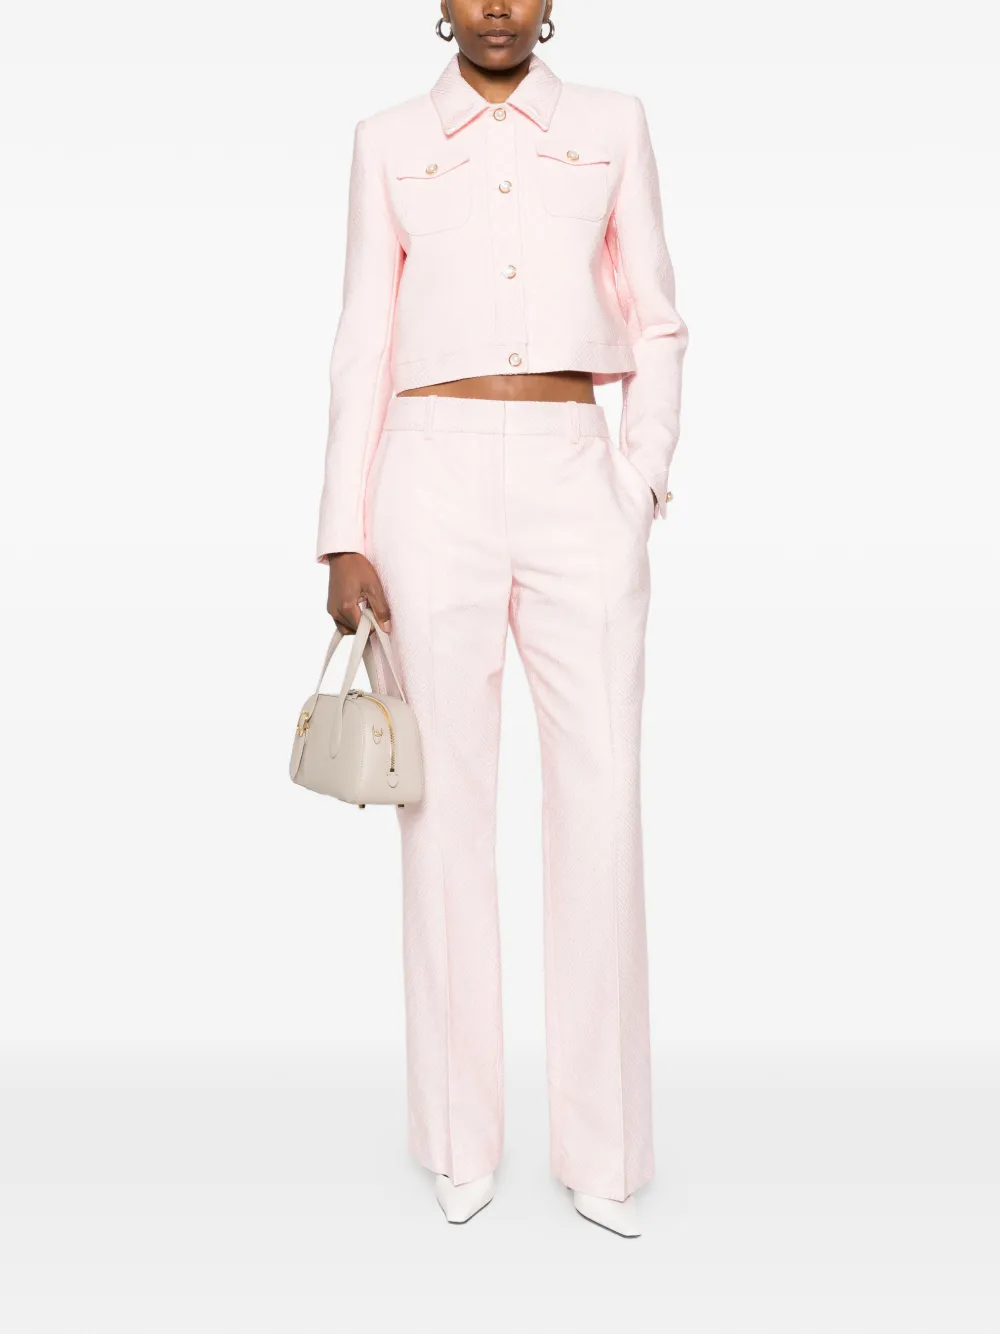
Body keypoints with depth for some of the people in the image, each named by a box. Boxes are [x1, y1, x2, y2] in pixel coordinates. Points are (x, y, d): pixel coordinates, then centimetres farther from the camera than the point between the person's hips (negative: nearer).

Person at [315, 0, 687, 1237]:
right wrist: (343, 539, -2)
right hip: (435, 486, 0)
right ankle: (459, 1136, 18)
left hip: (579, 489, 1)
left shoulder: (613, 125, 14)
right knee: (447, 807, 1)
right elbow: (364, 346, 6)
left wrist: (639, 491, 0)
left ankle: (601, 1148, 12)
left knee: (601, 806, -3)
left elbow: (654, 328, 13)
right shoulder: (389, 143, 11)